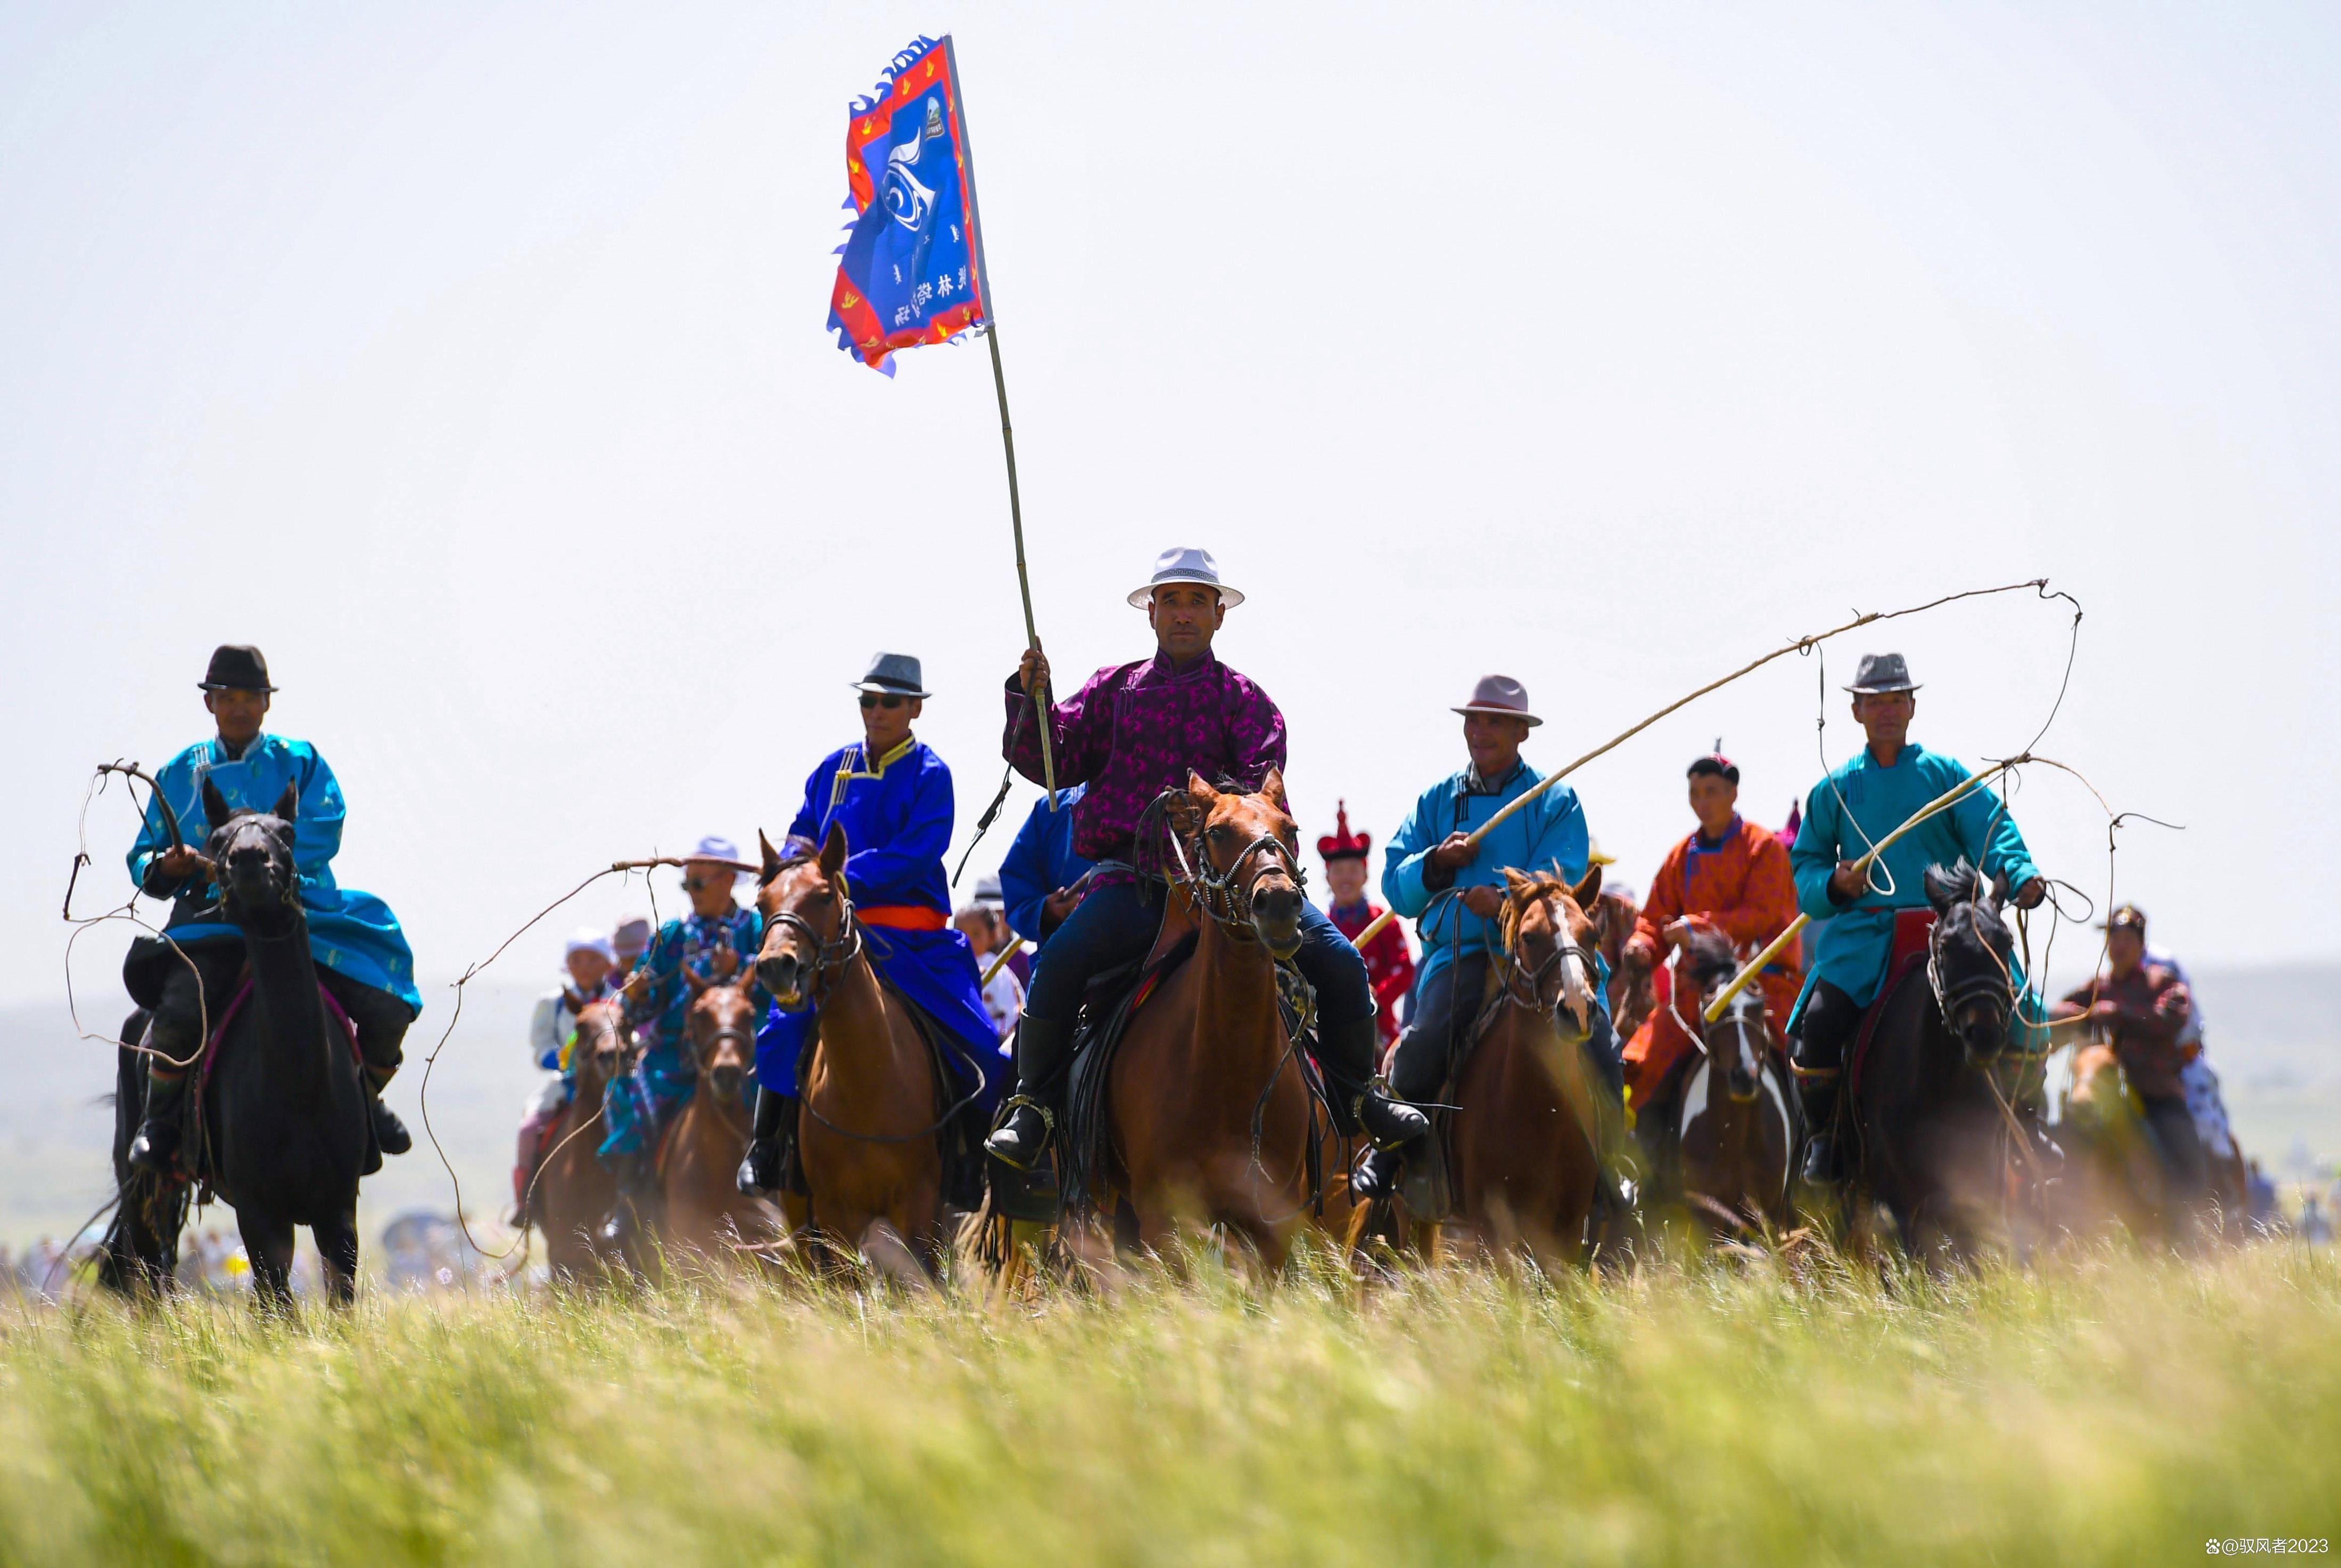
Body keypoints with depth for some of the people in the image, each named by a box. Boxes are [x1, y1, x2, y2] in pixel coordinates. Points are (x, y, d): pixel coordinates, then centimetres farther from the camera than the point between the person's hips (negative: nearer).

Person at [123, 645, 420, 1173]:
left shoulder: (300, 763, 10)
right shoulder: (180, 774, 15)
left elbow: (323, 835, -7)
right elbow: (142, 859, 16)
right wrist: (165, 867, -10)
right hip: (213, 920, 0)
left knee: (387, 1007, -14)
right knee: (179, 1013, -30)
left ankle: (366, 1099, 17)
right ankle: (160, 1120, -4)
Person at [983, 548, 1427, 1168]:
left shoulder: (1243, 699, 12)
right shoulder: (1115, 690, 15)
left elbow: (1264, 781, -2)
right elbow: (1049, 760, 10)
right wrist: (1031, 698, -7)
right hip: (1134, 879, -1)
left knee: (1339, 962, -13)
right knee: (1061, 959, -28)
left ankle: (1353, 1093, 10)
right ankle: (1033, 1106, -14)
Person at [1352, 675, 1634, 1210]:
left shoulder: (1556, 801, 9)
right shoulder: (1437, 801, 18)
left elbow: (1561, 878, -6)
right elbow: (1396, 886, 14)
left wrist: (1509, 900, -25)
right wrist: (1436, 863, -8)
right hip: (1459, 952, 1)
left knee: (1596, 1043, -23)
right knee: (1424, 1039, -27)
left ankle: (1607, 1167, -4)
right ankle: (1390, 1148, -4)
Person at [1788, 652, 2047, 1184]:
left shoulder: (1946, 776, 10)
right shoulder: (1835, 790, 15)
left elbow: (1991, 832, -3)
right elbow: (1805, 864, 17)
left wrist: (2021, 876, -23)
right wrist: (1833, 884, -6)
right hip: (1862, 934, 0)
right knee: (1817, 1023, -23)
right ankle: (1823, 1137, -2)